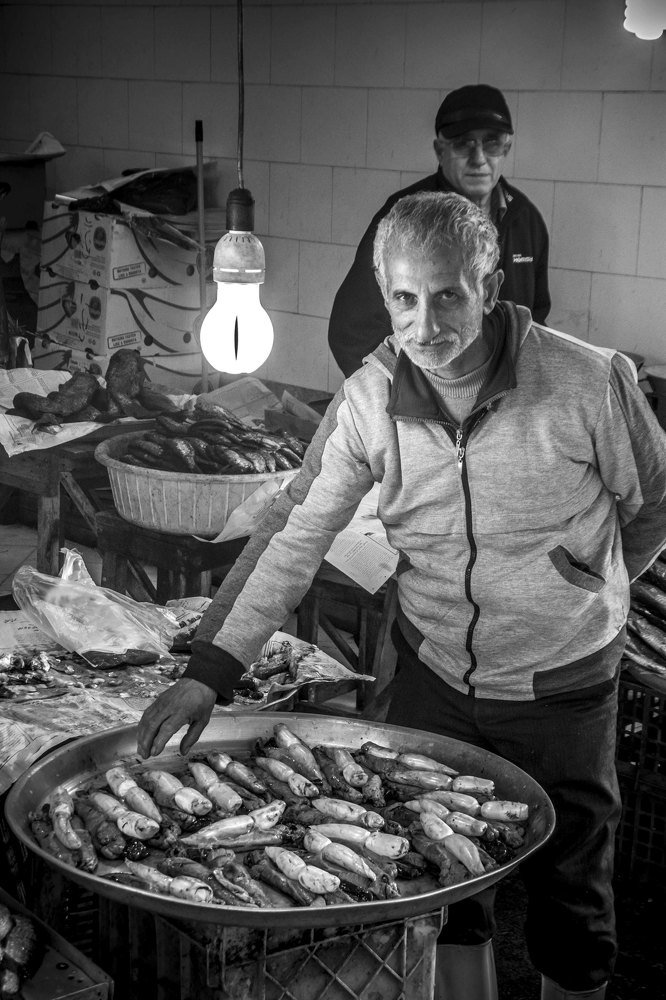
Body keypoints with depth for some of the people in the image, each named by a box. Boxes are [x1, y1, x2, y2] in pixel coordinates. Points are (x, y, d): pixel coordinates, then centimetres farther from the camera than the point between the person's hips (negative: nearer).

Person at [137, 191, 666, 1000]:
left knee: (570, 900, 14)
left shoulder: (591, 384, -20)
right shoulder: (369, 400, -12)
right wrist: (211, 668, -19)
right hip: (434, 677, 2)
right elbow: (293, 535, -11)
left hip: (561, 689, -2)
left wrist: (587, 596, 7)